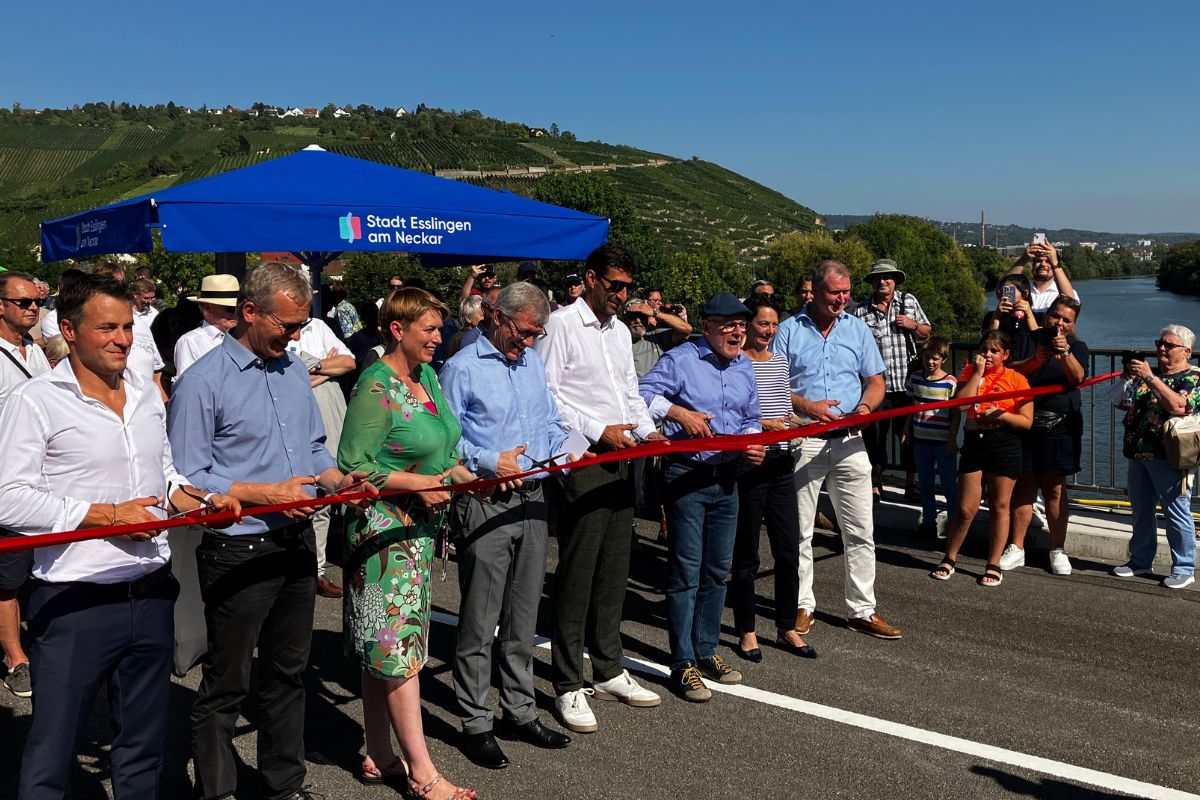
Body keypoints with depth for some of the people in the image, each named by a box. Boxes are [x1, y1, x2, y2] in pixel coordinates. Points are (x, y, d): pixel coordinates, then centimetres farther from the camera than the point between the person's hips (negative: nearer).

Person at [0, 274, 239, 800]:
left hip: (152, 595, 6)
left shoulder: (147, 394, 11)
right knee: (50, 753, 5)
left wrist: (202, 500, 1)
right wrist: (107, 514, -18)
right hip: (75, 604, -6)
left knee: (144, 746, 17)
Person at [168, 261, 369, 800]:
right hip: (238, 554, -7)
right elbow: (188, 481, -15)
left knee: (287, 674, 18)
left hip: (296, 545, 7)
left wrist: (336, 479, -2)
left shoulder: (294, 370, 9)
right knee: (226, 685, 7)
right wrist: (267, 494, -20)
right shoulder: (203, 382, -13)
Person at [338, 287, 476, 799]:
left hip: (418, 528, 9)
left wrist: (466, 476, 4)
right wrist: (416, 483, -20)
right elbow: (353, 467, -17)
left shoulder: (428, 377, 11)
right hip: (384, 529, -9)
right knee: (397, 647, -2)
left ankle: (379, 758, 24)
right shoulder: (375, 389, -15)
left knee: (386, 650, 14)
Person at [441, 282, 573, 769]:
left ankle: (519, 711, 27)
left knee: (523, 618, 14)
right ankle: (475, 724, 13)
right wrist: (490, 460, -15)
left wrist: (550, 450, 0)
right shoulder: (462, 368, -6)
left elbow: (552, 422, 19)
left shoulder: (533, 363, 15)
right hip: (483, 506, -6)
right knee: (479, 621, 0)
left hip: (531, 500, 7)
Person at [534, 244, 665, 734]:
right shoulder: (561, 325, -7)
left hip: (620, 461, 8)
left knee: (613, 571, 13)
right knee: (577, 575, -3)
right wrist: (598, 431, -15)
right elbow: (545, 392, -13)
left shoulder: (620, 331, 18)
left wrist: (648, 430, 5)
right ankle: (568, 687, 7)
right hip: (582, 461, -8)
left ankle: (608, 673, 26)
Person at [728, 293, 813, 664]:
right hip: (747, 464, -6)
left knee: (789, 550, 9)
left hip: (780, 462, 6)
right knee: (746, 554, 5)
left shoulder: (780, 360, 13)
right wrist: (761, 423, -19)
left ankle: (786, 628, 24)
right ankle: (746, 631, 19)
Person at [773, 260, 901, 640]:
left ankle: (863, 609, 15)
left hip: (849, 440, 3)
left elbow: (875, 381, 12)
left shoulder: (858, 329, 11)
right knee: (799, 530, 5)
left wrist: (866, 405, -9)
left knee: (861, 531, 4)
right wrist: (806, 405, -18)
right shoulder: (789, 331, 1)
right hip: (803, 441, -2)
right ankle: (803, 605, 19)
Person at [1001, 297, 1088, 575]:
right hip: (1024, 423, 1)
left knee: (1055, 489, 3)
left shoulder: (1077, 347, 6)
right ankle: (1016, 548, 11)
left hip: (1059, 427, -1)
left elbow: (1077, 378, -13)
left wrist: (1065, 353, -31)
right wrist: (1036, 359, -24)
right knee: (1024, 486, 4)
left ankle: (1058, 550, 13)